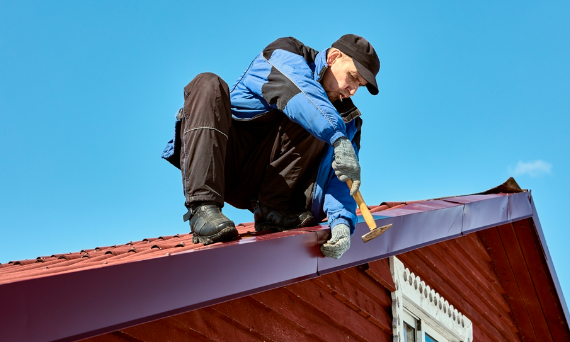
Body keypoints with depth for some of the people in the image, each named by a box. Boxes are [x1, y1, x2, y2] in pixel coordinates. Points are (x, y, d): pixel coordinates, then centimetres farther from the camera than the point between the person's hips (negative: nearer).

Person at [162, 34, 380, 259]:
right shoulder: (285, 57, -4)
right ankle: (202, 208, -38)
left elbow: (338, 176, -6)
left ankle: (271, 208, -19)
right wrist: (338, 138, -42)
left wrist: (342, 222, -25)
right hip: (222, 162, -2)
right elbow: (298, 94, -28)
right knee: (208, 85, -28)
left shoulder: (343, 115, 7)